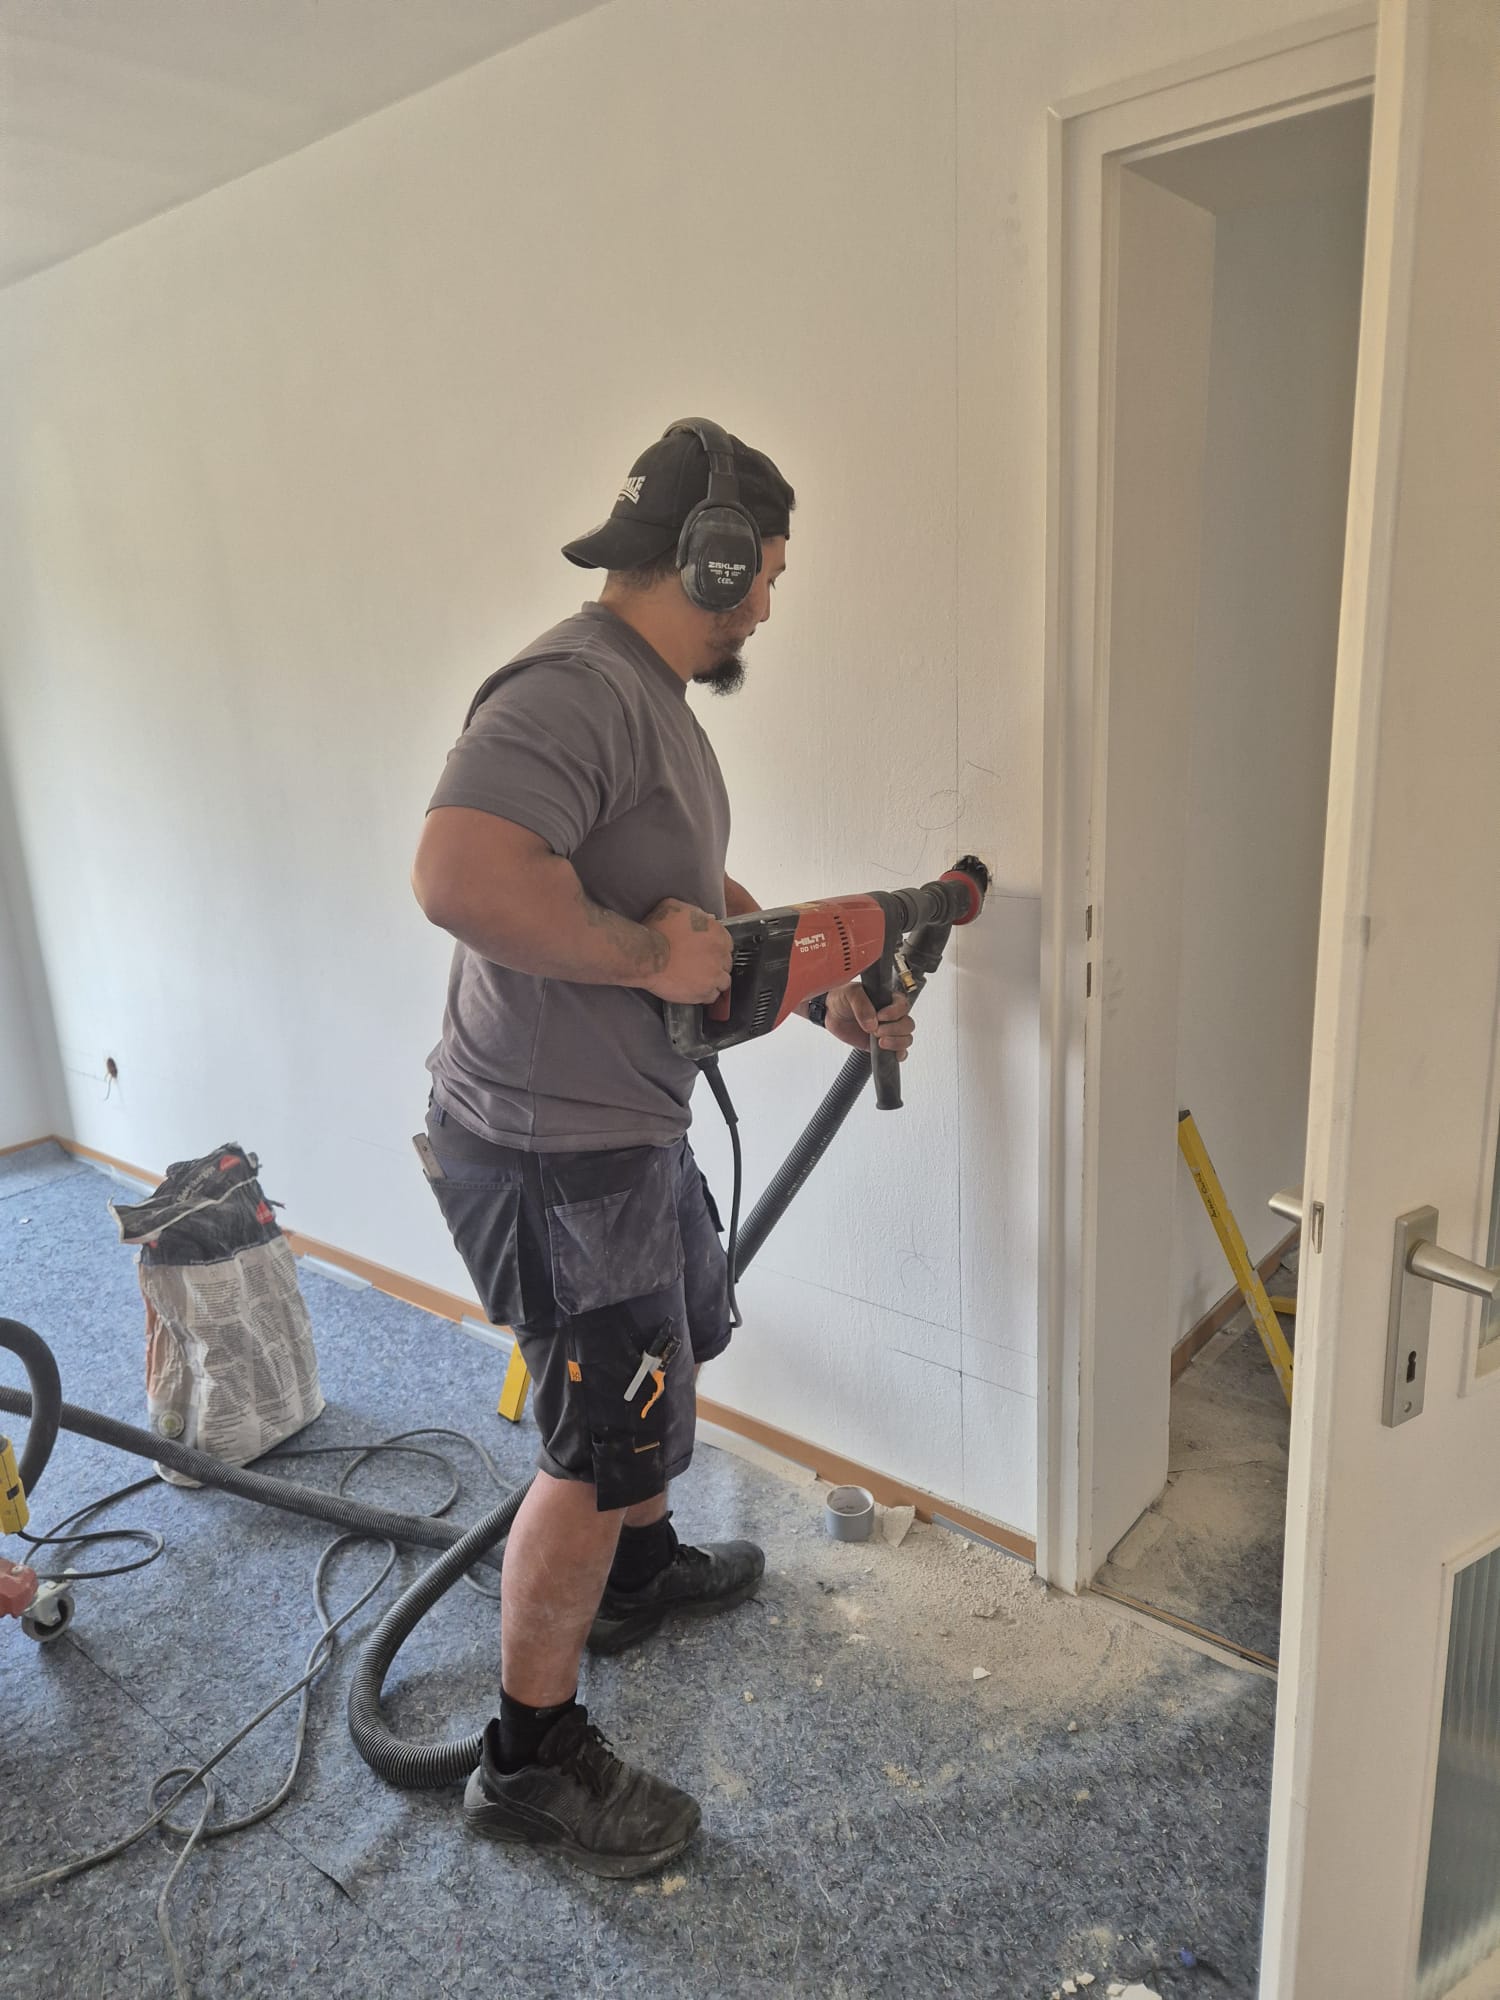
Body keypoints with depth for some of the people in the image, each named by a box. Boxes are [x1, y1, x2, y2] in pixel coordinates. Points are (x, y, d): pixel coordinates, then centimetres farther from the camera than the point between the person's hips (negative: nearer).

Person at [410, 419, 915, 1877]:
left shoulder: (654, 700, 12)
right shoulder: (575, 688, -23)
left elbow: (706, 896, 22)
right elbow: (460, 876, -40)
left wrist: (830, 998, 18)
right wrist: (649, 957, -28)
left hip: (629, 1124, 11)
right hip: (547, 1148, -11)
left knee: (676, 1340, 27)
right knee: (604, 1443, 2)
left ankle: (639, 1570, 53)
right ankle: (531, 1759, 24)